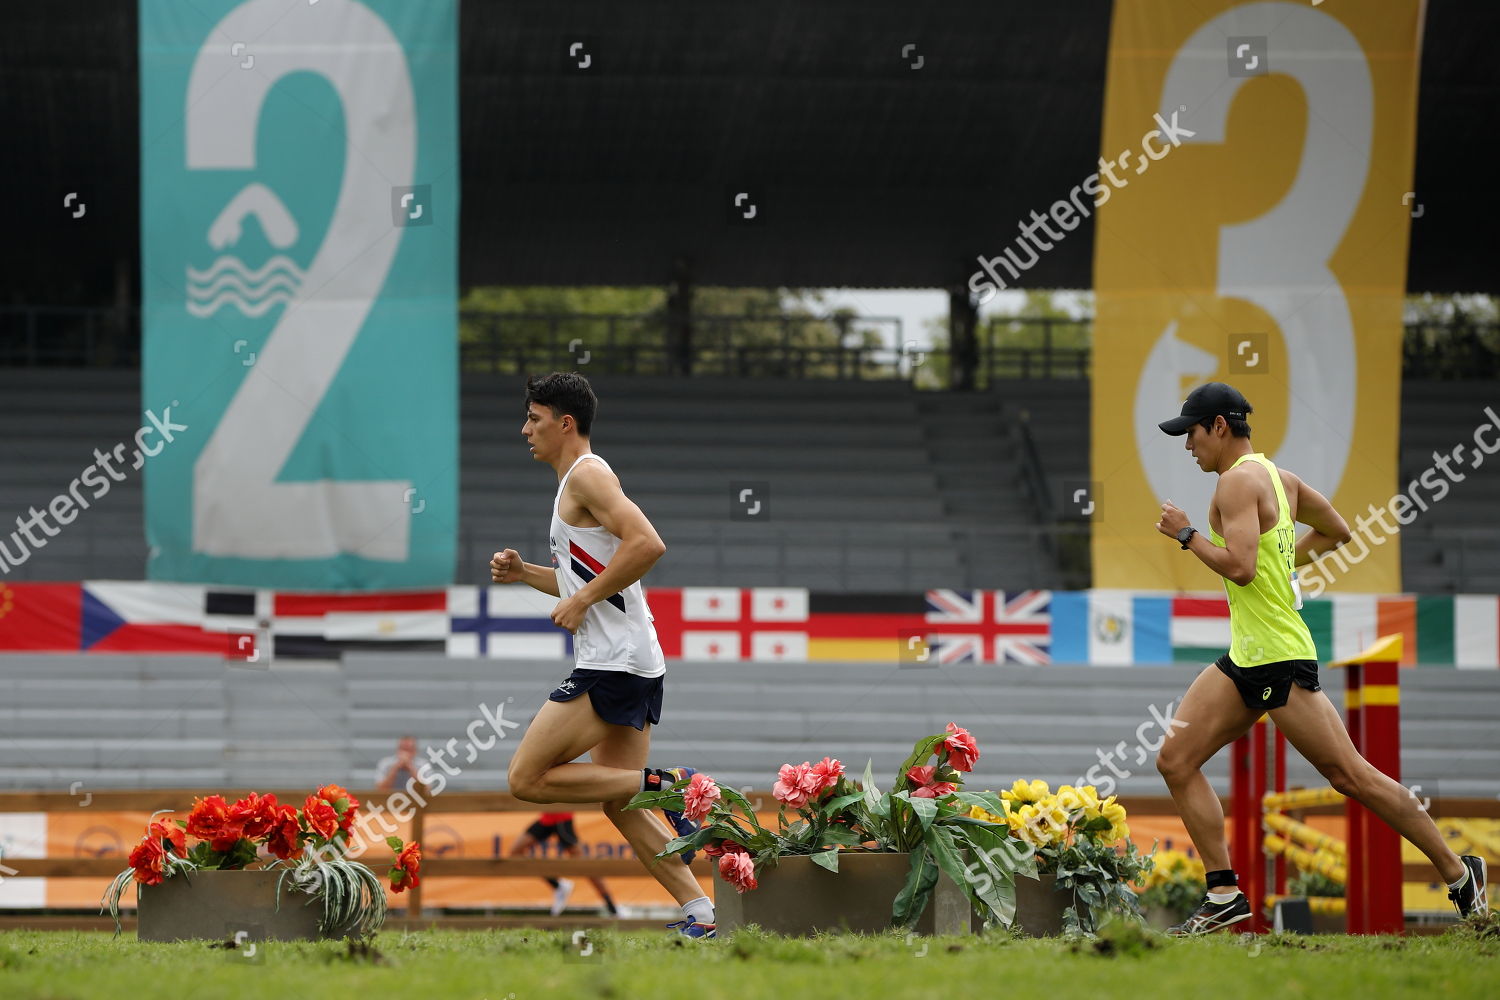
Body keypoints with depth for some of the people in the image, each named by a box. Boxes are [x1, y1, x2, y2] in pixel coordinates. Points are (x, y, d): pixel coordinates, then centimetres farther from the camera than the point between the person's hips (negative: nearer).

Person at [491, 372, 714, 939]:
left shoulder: (587, 474, -9)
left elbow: (648, 545, -23)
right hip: (639, 666, 10)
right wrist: (524, 574, 18)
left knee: (527, 778, -8)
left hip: (612, 666, -10)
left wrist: (581, 601, -17)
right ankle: (699, 913, 2)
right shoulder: (576, 482, 22)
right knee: (618, 803, 10)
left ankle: (664, 785, -13)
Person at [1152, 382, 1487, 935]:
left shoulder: (1239, 480, -14)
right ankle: (1224, 895, 1)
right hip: (1245, 660, 10)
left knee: (1351, 775, -5)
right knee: (1175, 760, 2)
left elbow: (1240, 567, -26)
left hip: (1280, 659, -10)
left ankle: (1458, 873, 5)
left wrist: (1187, 533, -13)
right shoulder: (1278, 477, 15)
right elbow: (1336, 531, 27)